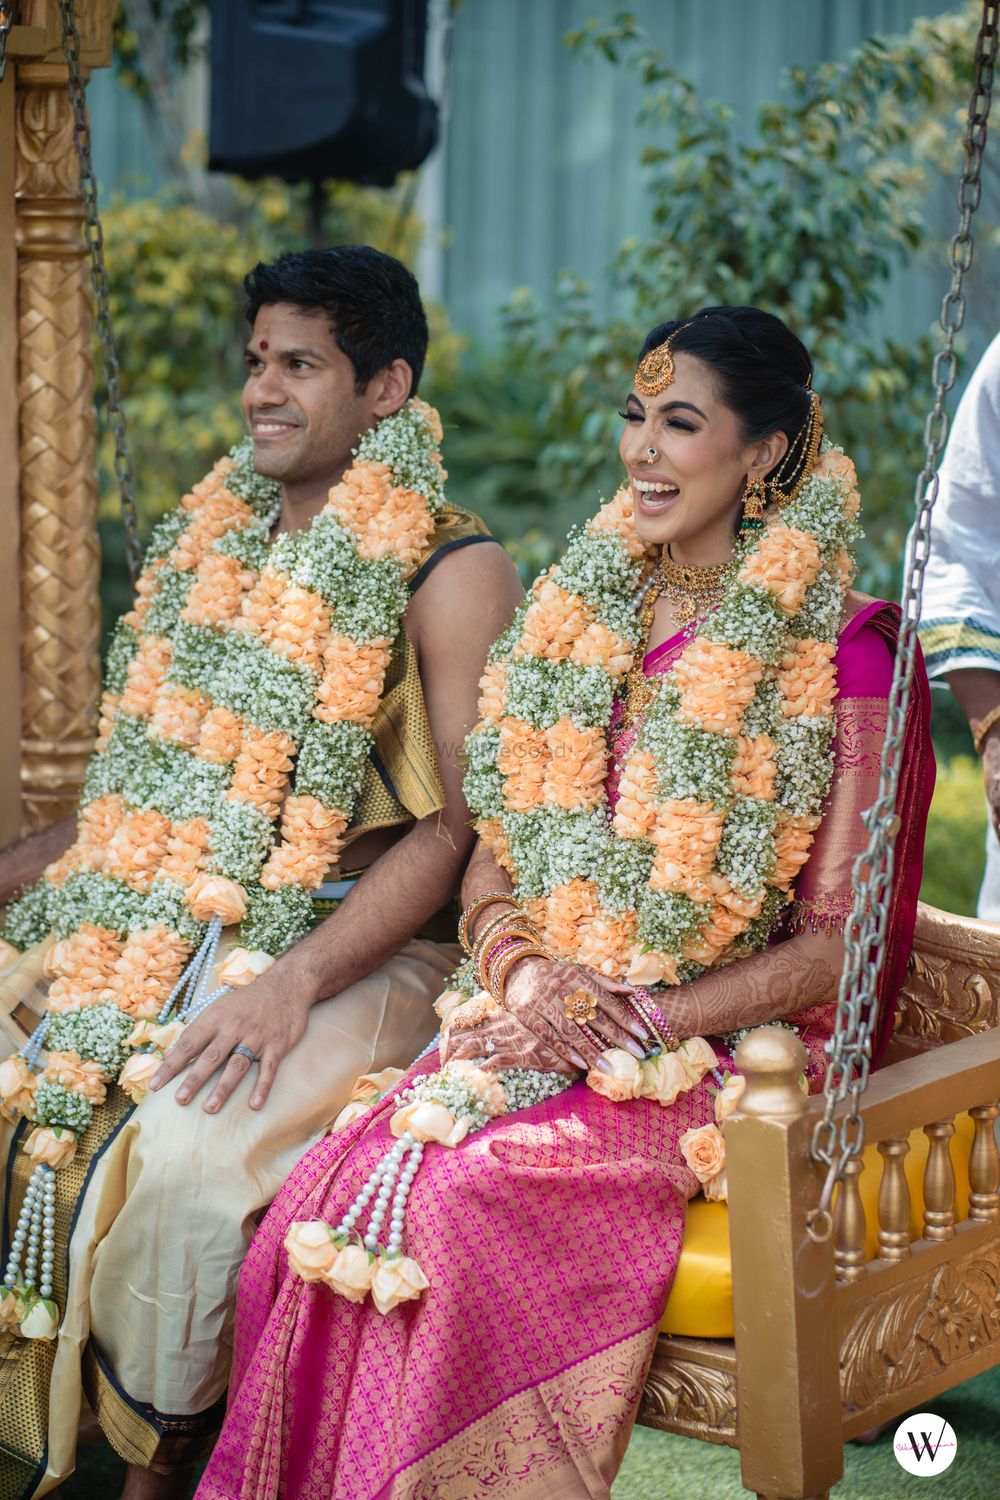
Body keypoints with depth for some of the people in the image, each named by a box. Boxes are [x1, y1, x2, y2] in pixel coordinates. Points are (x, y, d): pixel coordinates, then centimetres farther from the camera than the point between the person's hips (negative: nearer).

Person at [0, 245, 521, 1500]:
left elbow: (451, 830, -11)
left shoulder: (453, 575, -3)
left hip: (355, 956, -6)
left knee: (179, 1157, -31)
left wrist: (293, 985, -23)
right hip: (158, 927, 6)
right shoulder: (217, 545, 17)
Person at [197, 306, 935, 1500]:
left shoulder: (844, 658, -5)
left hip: (720, 1049, -5)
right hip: (530, 1027, 5)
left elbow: (839, 939, -7)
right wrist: (525, 970, -8)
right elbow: (492, 859, 14)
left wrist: (634, 1020, -14)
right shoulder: (575, 619, 13)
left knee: (468, 1197, -31)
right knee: (334, 1187, -24)